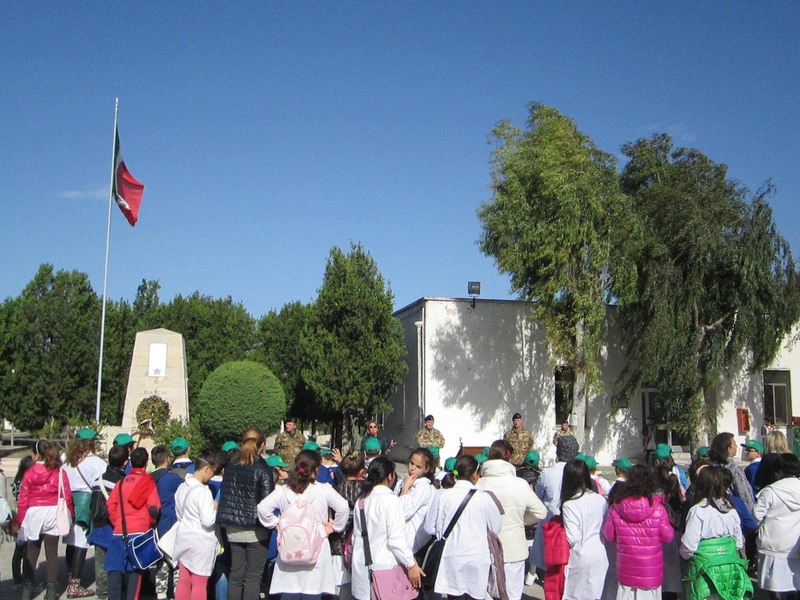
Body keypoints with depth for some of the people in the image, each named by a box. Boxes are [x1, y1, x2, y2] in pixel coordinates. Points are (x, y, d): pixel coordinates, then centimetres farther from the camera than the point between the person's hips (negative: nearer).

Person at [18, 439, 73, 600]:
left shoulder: (29, 473, -3)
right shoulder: (60, 472, -2)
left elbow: (23, 499, -2)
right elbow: (67, 496, -1)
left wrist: (21, 519, 7)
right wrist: (70, 515, 11)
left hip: (33, 514, 0)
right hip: (53, 514, 0)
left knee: (31, 553, 13)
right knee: (52, 553, 6)